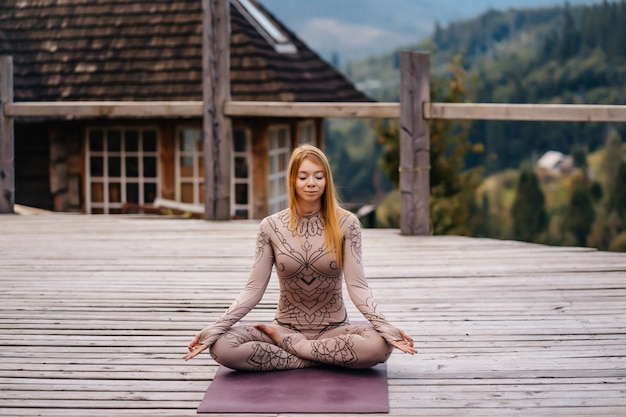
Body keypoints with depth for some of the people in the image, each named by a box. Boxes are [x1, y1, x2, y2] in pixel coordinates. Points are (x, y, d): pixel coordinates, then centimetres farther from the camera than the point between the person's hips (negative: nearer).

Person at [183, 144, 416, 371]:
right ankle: (327, 358, -14)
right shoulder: (271, 227, -2)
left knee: (380, 345, -34)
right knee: (222, 346, -27)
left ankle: (283, 341, -13)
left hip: (333, 329, 0)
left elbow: (357, 285, -10)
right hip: (286, 326, 1)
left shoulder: (345, 223, -5)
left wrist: (386, 328, -26)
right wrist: (214, 329, -16)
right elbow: (254, 288, -5)